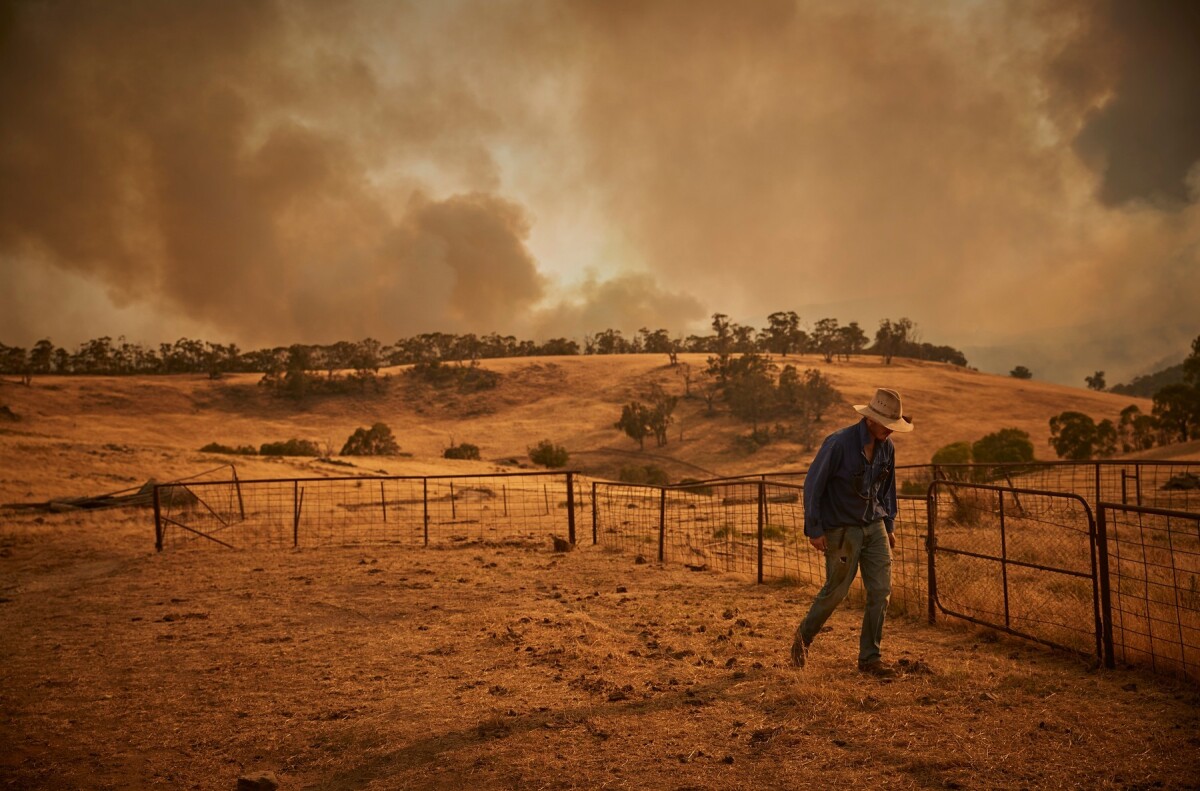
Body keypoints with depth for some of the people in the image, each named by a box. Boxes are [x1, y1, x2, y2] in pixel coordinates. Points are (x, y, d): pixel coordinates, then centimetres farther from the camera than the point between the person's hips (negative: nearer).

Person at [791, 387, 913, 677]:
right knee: (836, 591, 3)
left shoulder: (887, 448, 0)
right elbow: (812, 484, -15)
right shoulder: (838, 443, -20)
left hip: (874, 528, 6)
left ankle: (870, 658, 12)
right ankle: (803, 636, 29)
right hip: (841, 530, -6)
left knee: (881, 591, 0)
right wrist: (814, 530, -14)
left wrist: (889, 525, 15)